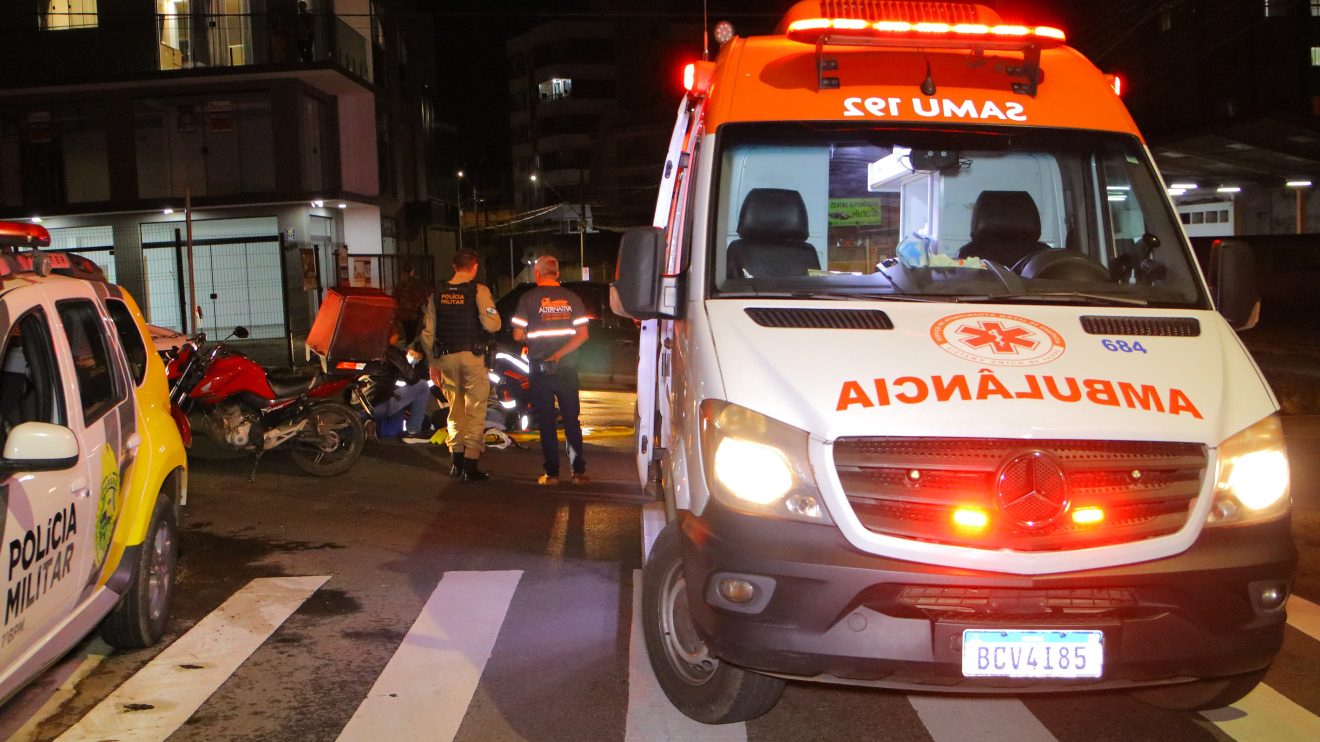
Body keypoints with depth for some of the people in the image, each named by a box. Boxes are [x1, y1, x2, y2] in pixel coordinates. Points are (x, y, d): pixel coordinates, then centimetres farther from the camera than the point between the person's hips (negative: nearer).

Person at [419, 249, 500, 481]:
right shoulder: (478, 291, -7)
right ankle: (470, 466, 0)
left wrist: (433, 363, 15)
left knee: (456, 410, 18)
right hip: (472, 357, -5)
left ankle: (457, 461, 24)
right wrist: (494, 317, 6)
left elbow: (427, 333, 7)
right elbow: (491, 324, -17)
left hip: (446, 357, 5)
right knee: (475, 412, 2)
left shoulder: (438, 294, 7)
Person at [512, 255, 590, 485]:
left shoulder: (529, 298, -5)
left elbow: (518, 335, -5)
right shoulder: (572, 298, 3)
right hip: (566, 368, 2)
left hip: (540, 369, -2)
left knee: (546, 423, 6)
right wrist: (559, 353, -6)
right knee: (571, 421, 10)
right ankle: (579, 472, 8)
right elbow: (582, 334, -4)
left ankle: (552, 473, 6)